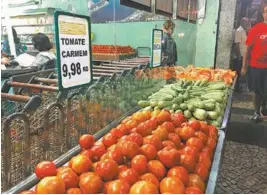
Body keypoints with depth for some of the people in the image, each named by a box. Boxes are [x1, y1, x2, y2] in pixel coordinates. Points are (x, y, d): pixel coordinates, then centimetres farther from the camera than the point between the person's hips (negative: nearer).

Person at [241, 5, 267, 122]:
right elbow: (248, 49, -3)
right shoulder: (255, 29, -5)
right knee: (257, 91, 9)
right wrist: (244, 66, -5)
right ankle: (257, 113, 26)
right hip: (256, 66, -2)